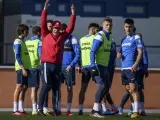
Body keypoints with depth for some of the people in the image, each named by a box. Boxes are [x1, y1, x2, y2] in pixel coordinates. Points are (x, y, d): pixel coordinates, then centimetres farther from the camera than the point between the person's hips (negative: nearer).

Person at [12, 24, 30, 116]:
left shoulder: (23, 41, 19)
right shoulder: (17, 42, -8)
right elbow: (17, 56, -15)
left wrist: (26, 68, 17)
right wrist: (23, 68, -21)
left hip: (25, 67, 9)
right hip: (21, 68, -9)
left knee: (24, 87, 8)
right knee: (19, 87, -8)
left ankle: (21, 109, 12)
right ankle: (15, 110, -7)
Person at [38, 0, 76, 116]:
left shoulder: (62, 37, 11)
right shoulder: (46, 35, 3)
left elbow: (71, 27, 12)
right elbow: (43, 23, -5)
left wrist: (73, 14, 6)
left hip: (58, 65, 4)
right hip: (46, 64, -4)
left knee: (56, 87, 8)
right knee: (46, 86, -11)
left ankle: (54, 109, 14)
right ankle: (40, 109, -9)